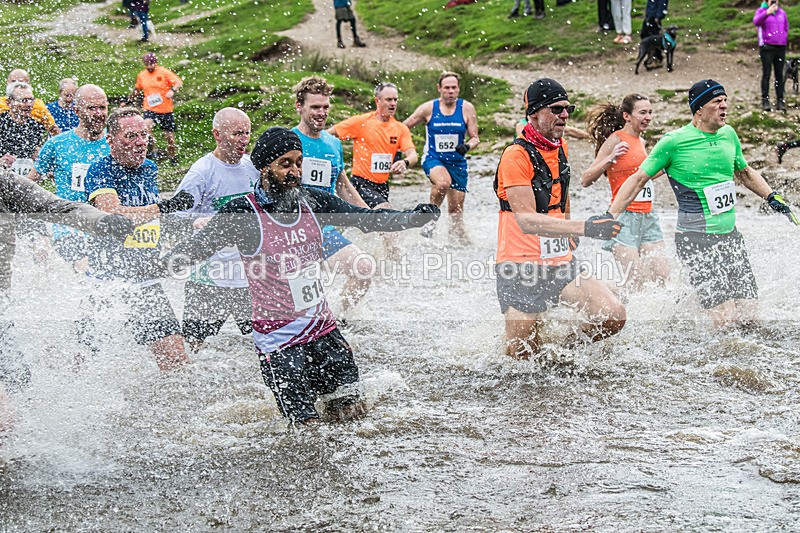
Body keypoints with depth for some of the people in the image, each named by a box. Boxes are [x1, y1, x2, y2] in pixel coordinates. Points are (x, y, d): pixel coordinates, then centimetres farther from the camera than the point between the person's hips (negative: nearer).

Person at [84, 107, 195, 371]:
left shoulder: (149, 168, 11)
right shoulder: (100, 170, -10)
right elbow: (113, 215, -28)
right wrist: (163, 207, -32)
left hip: (146, 281, 5)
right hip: (108, 278, -5)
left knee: (173, 354, -7)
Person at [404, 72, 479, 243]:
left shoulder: (466, 108, -1)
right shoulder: (428, 108, -4)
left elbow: (475, 138, 0)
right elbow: (403, 127, 5)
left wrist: (467, 146, -22)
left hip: (457, 162, 2)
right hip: (433, 159, -2)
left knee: (456, 207, 4)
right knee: (443, 182, -34)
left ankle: (459, 236, 19)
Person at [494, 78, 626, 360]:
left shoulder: (562, 148, 10)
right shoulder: (516, 156, -16)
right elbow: (526, 220, -26)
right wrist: (584, 227, -35)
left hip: (561, 263, 7)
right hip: (522, 270, -7)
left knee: (613, 316, -11)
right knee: (524, 356, -2)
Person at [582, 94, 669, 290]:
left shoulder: (640, 141, 14)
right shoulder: (615, 140, -9)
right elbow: (585, 180, -13)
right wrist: (610, 159, -26)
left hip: (647, 215, 8)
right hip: (625, 215, -8)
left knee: (662, 276, -1)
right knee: (636, 282, -13)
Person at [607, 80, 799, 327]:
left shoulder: (728, 134, 8)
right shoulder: (674, 142, -10)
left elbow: (745, 172, 26)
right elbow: (638, 180, -4)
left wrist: (773, 197, 18)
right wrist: (609, 219, -9)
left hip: (730, 234, 7)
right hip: (696, 239, -6)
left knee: (748, 315, 1)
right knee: (725, 319, -15)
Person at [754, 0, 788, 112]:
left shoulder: (782, 13, 16)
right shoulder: (761, 11, 3)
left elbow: (786, 28, 29)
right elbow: (756, 22, -18)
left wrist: (783, 38, 16)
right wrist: (767, 12, -28)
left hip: (781, 48, 4)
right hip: (767, 47, -4)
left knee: (779, 75, 2)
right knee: (766, 74, -7)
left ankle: (780, 101, 3)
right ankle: (765, 100, -6)